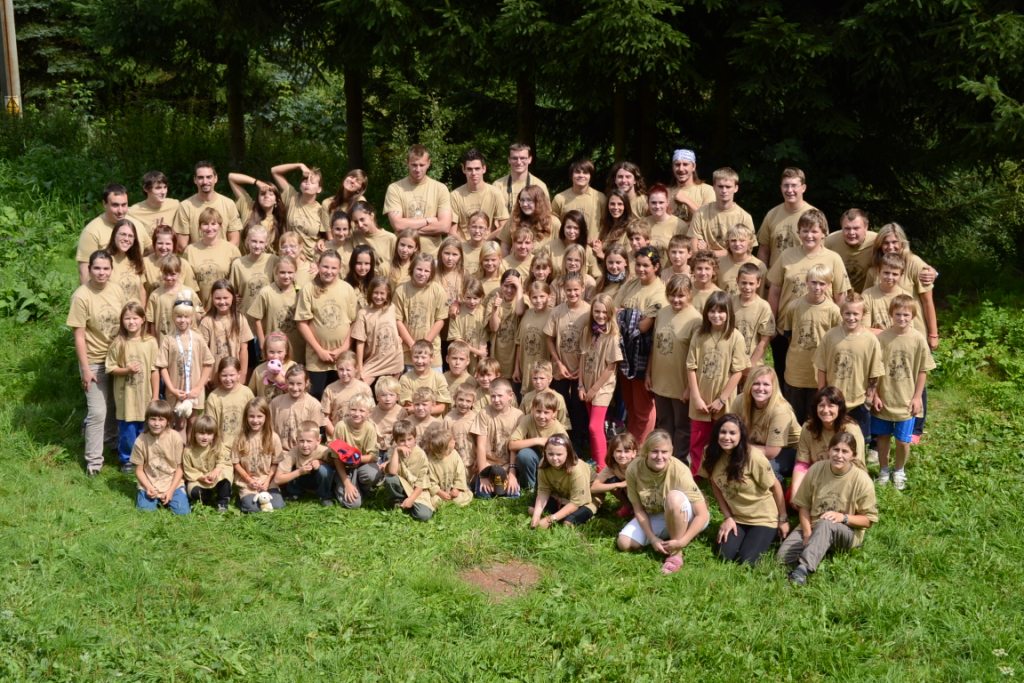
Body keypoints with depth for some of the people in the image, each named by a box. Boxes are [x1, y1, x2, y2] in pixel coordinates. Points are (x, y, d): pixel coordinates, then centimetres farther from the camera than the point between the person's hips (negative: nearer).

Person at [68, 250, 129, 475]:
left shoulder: (117, 290, -4)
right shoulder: (81, 296, -19)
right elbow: (79, 336, -16)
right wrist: (86, 368, -16)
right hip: (94, 361, -5)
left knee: (115, 406, 20)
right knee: (98, 411, -3)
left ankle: (109, 439, 44)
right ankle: (93, 460, 11)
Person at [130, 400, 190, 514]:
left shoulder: (176, 438, -12)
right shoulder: (141, 441, -10)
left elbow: (179, 468, -5)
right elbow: (139, 470, -1)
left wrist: (171, 490, -13)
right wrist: (148, 487, -16)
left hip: (172, 483, 0)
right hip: (149, 485, 1)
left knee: (183, 512, -16)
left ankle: (165, 498, 14)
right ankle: (156, 499, 14)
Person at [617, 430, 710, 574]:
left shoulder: (679, 471, -30)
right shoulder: (633, 469, -20)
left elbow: (703, 515, -28)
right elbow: (638, 509, -10)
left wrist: (682, 542, -34)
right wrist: (652, 538, -21)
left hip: (684, 518, -4)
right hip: (654, 517, 4)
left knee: (674, 496, -37)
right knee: (624, 543, -16)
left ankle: (676, 554, -20)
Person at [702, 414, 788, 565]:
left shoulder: (753, 456, -26)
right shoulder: (713, 455, -11)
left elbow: (775, 487, -14)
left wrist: (783, 520, -6)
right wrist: (728, 517, -4)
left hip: (763, 518, -4)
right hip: (736, 518, 4)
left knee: (746, 561, -16)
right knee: (725, 556, -14)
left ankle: (767, 537, 14)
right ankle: (747, 537, 16)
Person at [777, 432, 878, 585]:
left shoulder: (861, 479, -14)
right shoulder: (816, 469, -8)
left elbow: (868, 519, -6)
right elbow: (804, 505, 0)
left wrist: (843, 517, -23)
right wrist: (807, 533, -14)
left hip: (848, 533, -3)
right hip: (812, 527, 3)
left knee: (825, 524, -41)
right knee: (782, 557, -23)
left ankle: (803, 569, -44)